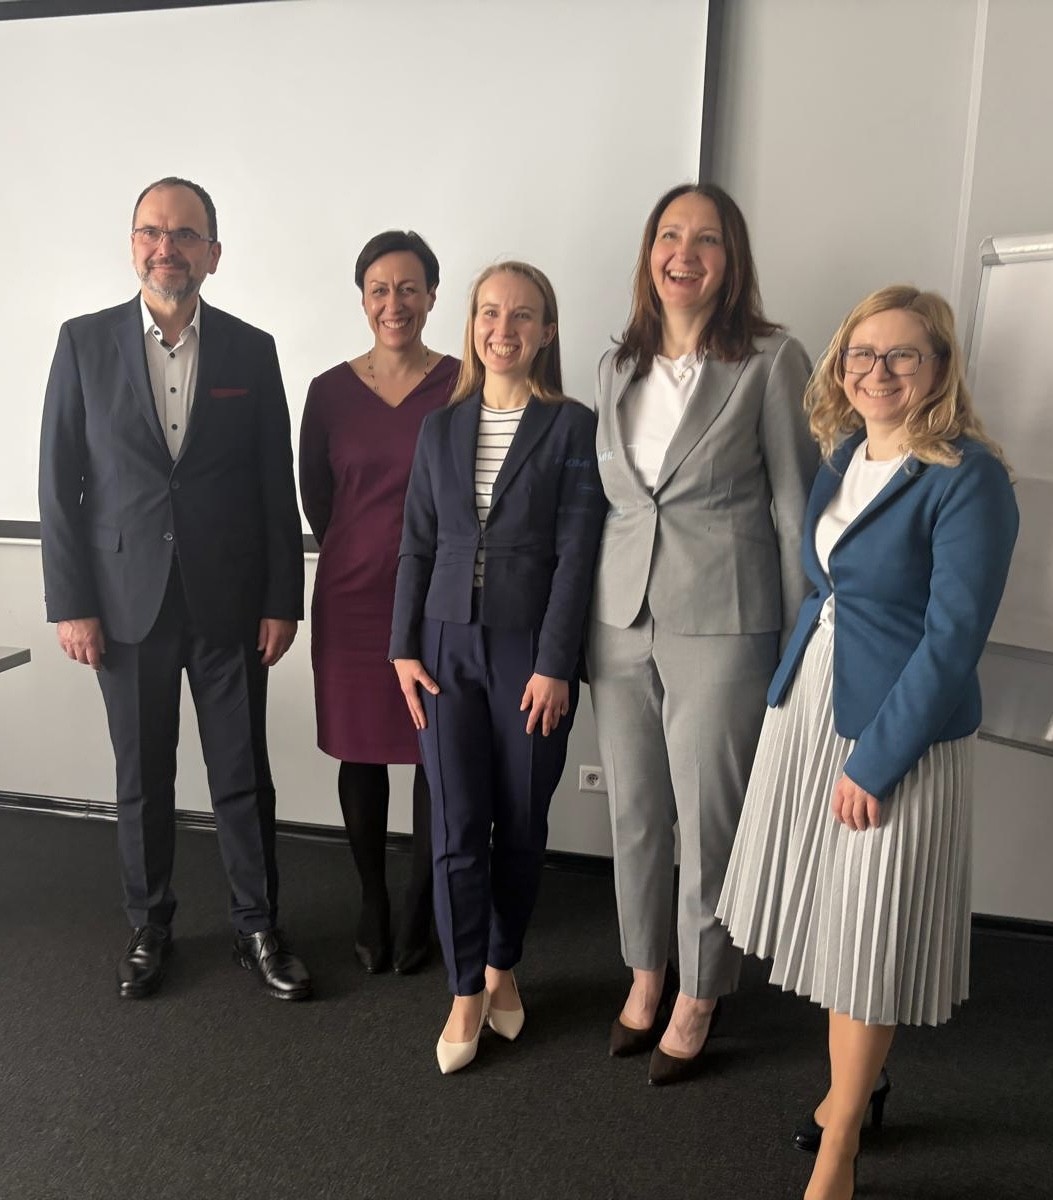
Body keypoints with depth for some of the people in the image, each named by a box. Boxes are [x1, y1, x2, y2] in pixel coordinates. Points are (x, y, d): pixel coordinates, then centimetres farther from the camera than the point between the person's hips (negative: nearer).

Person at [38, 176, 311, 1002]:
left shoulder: (252, 350, 2)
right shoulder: (85, 342, 1)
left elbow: (276, 485, 2)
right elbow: (60, 482, 0)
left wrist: (283, 600, -1)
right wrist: (70, 603, -4)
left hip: (229, 605, 0)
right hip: (127, 604, 0)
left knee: (244, 777, 7)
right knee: (142, 779, 12)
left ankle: (259, 930, 25)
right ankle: (150, 926, 32)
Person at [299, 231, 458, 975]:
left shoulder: (462, 386, -5)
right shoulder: (331, 391, 2)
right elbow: (315, 497, 9)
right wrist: (368, 551, 10)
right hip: (354, 598, 2)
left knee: (438, 757, 5)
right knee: (361, 754, 11)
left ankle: (421, 909, 24)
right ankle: (372, 905, 29)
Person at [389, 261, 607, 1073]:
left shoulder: (571, 427, -4)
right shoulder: (441, 428, 8)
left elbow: (575, 553, -9)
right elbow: (417, 545, 8)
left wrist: (554, 664, -12)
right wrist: (405, 647, 3)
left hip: (531, 649, -2)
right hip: (448, 646, 3)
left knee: (522, 825, 10)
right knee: (457, 827, 4)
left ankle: (502, 966, 33)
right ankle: (466, 993, 21)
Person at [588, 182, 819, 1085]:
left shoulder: (772, 361, -6)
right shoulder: (618, 365, 10)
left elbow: (796, 505, -5)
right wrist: (582, 628, 13)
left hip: (721, 626, -5)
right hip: (620, 620, 5)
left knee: (711, 822, 7)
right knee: (633, 815, 15)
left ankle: (696, 999, 29)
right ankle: (645, 977, 36)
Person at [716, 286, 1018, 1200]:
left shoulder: (968, 478, -15)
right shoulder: (843, 456, 6)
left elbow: (953, 637, -17)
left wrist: (876, 760, -16)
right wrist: (797, 699, 14)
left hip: (897, 729, -6)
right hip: (806, 705, 6)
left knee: (868, 938, 6)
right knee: (829, 916, 17)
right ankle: (858, 1078, 42)